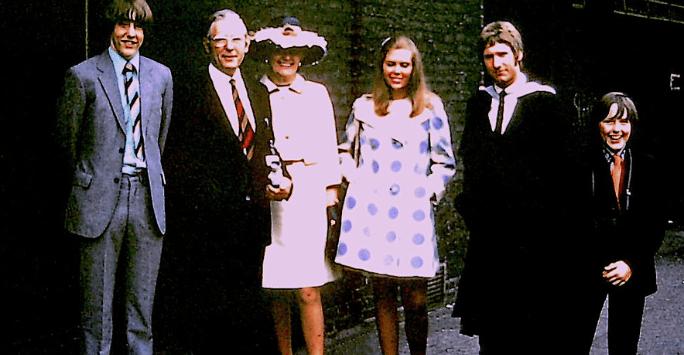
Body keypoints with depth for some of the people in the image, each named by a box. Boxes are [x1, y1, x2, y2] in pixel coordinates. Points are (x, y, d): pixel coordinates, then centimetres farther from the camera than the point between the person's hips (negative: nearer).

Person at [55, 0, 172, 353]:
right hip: (101, 197, -3)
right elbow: (67, 138, 8)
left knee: (142, 303, 10)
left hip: (147, 196, 3)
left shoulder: (161, 75, 11)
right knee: (97, 302, 4)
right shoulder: (83, 76, -2)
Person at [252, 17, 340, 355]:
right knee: (275, 293, 3)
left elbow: (328, 146, 14)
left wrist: (331, 190, 6)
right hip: (265, 197, 0)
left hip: (308, 197, 0)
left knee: (308, 291, -6)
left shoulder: (317, 93, 14)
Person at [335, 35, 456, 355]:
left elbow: (445, 163, 10)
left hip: (412, 211, -1)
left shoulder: (431, 109, 9)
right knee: (382, 294, 5)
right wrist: (354, 179, 5)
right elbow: (346, 151, 22)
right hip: (371, 209, 1)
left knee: (415, 299, -4)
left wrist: (428, 191, -2)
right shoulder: (364, 107, 13)